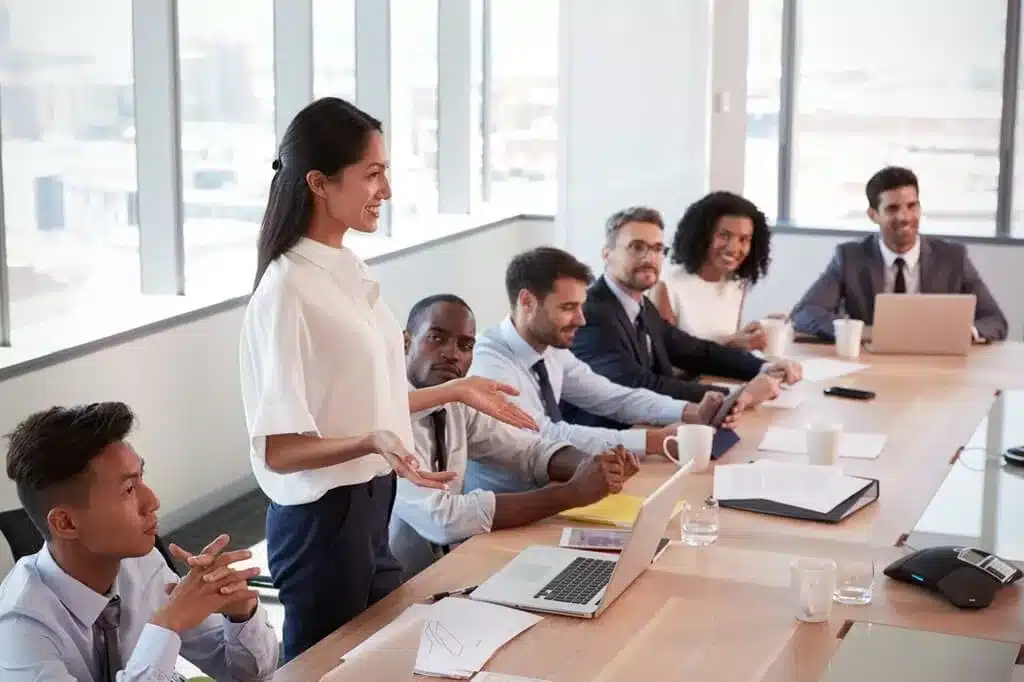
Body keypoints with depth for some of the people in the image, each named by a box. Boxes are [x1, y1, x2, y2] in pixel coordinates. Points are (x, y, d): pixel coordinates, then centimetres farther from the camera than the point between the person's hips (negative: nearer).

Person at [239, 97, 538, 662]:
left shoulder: (349, 271, 6)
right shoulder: (289, 288, -20)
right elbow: (277, 450, -22)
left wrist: (457, 391, 15)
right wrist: (369, 443, -37)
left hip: (371, 505, 8)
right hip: (324, 515, -8)